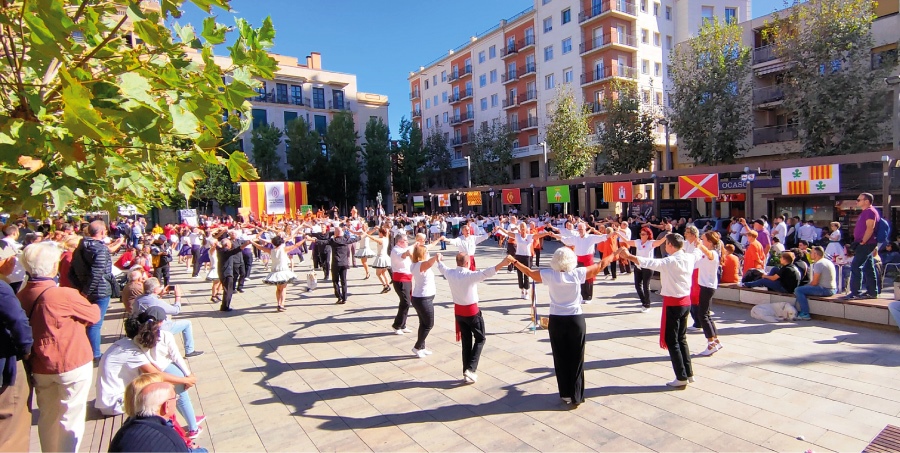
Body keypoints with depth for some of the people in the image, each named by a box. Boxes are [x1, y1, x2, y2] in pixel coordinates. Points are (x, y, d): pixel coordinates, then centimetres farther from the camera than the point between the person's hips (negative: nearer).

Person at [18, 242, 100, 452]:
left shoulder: (21, 295, -4)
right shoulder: (65, 295, -22)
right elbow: (95, 315, -8)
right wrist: (88, 305, 10)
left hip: (40, 366, 6)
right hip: (72, 364, -6)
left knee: (47, 417, 20)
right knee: (71, 418, 7)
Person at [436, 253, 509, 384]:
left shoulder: (450, 273, -4)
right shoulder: (471, 275, -22)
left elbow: (442, 268, 20)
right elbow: (486, 273, -40)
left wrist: (439, 260, 42)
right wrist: (502, 264, -52)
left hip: (458, 311, 6)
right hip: (472, 311, -6)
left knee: (466, 341, 15)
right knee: (480, 339, 11)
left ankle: (466, 371, 19)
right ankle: (470, 369, -1)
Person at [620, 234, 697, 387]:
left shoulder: (672, 261, -19)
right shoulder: (689, 258, 3)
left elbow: (651, 263, -29)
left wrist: (629, 256, -28)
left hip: (673, 303, -8)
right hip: (686, 301, 8)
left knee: (671, 340, 3)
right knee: (681, 338, 19)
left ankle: (681, 377, 9)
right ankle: (689, 373, 26)